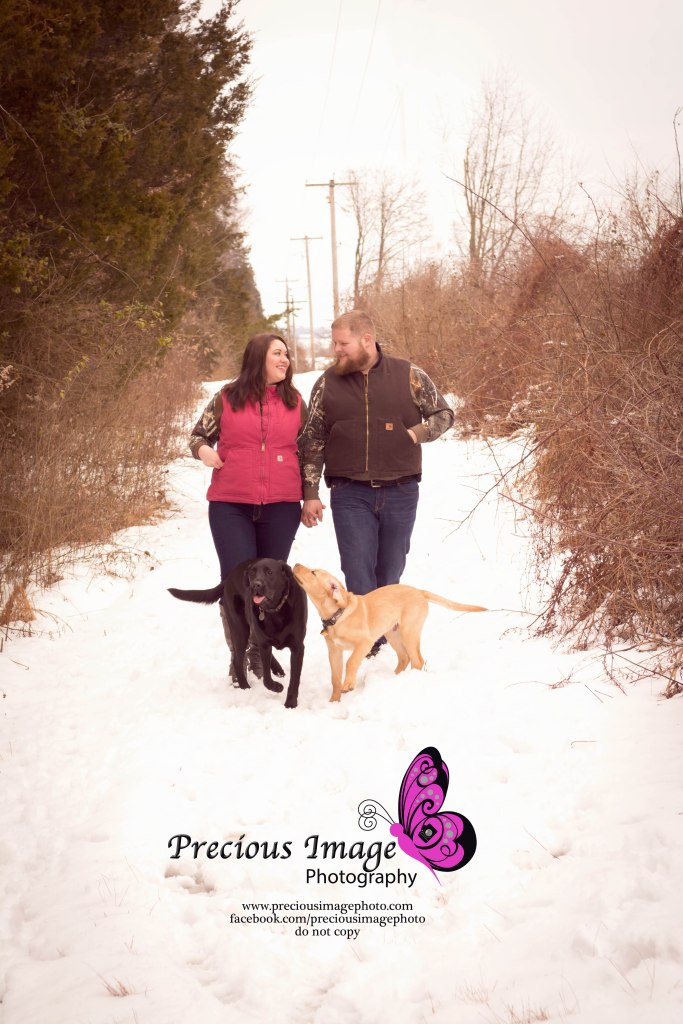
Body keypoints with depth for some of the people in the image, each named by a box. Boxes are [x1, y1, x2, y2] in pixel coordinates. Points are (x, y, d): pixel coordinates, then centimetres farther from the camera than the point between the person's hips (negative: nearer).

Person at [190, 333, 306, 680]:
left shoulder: (295, 402, 8)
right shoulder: (226, 398, 2)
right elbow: (199, 434, 12)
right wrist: (202, 450, -10)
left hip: (281, 507, 2)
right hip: (230, 506, -2)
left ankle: (262, 652, 21)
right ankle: (239, 654, 11)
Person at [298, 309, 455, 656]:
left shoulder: (409, 376, 1)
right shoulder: (327, 383, 3)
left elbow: (444, 414, 9)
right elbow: (312, 441, 5)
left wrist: (415, 433, -9)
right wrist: (310, 494, 0)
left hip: (400, 493, 1)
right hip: (351, 494, 0)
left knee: (390, 572, 9)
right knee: (358, 572, -9)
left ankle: (380, 640, 22)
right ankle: (369, 644, -7)